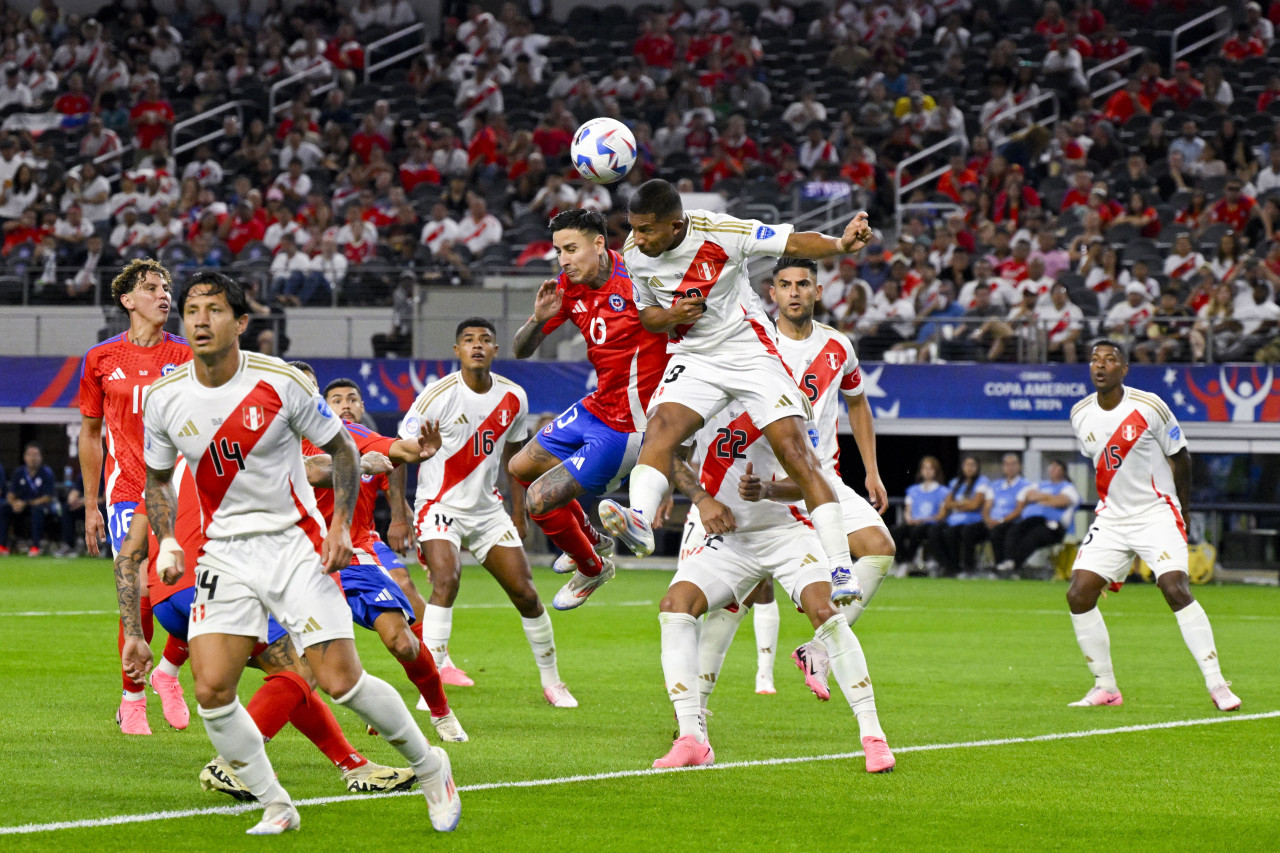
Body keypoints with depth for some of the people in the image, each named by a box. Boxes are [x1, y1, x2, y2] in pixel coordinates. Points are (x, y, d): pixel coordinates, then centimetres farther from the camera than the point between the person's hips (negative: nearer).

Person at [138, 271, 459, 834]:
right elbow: (157, 479, 14)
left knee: (341, 682, -10)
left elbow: (342, 448, 2)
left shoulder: (280, 382, -11)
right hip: (224, 551, 3)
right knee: (211, 691, -13)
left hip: (295, 544, -3)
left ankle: (429, 767, 14)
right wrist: (167, 541, -3)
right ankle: (275, 806, 5)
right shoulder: (164, 398, -3)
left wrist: (340, 526, -9)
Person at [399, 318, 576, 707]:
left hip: (488, 510, 5)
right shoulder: (437, 396, -15)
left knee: (525, 593, 3)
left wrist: (518, 514, 15)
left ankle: (551, 680, 20)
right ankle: (433, 672, -29)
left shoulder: (513, 398, 0)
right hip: (441, 506, -5)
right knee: (446, 578, -29)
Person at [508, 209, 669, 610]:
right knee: (521, 467, 24)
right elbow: (522, 350, 3)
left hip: (626, 427, -9)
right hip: (595, 408, 9)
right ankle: (594, 541, 42)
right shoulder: (569, 286, -2)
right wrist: (538, 318, -16)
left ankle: (592, 568, 20)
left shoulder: (635, 280, -24)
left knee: (541, 500, -9)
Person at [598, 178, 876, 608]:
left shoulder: (719, 232, -18)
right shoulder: (634, 254, -5)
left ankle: (840, 568, -10)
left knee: (795, 450, -12)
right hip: (693, 359, 3)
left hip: (752, 352, -3)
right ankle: (639, 521, -43)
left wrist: (840, 245, -34)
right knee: (661, 426, -26)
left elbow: (793, 243, -15)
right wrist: (670, 316, -12)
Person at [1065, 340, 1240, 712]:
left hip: (1157, 513, -5)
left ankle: (1217, 684, -17)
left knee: (1176, 590, -22)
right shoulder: (1080, 415, 2)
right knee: (1079, 594, -8)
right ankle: (1105, 687, 5)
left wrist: (1181, 512, 7)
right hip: (1111, 518, 5)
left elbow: (1180, 458, 1)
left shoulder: (1149, 407, -11)